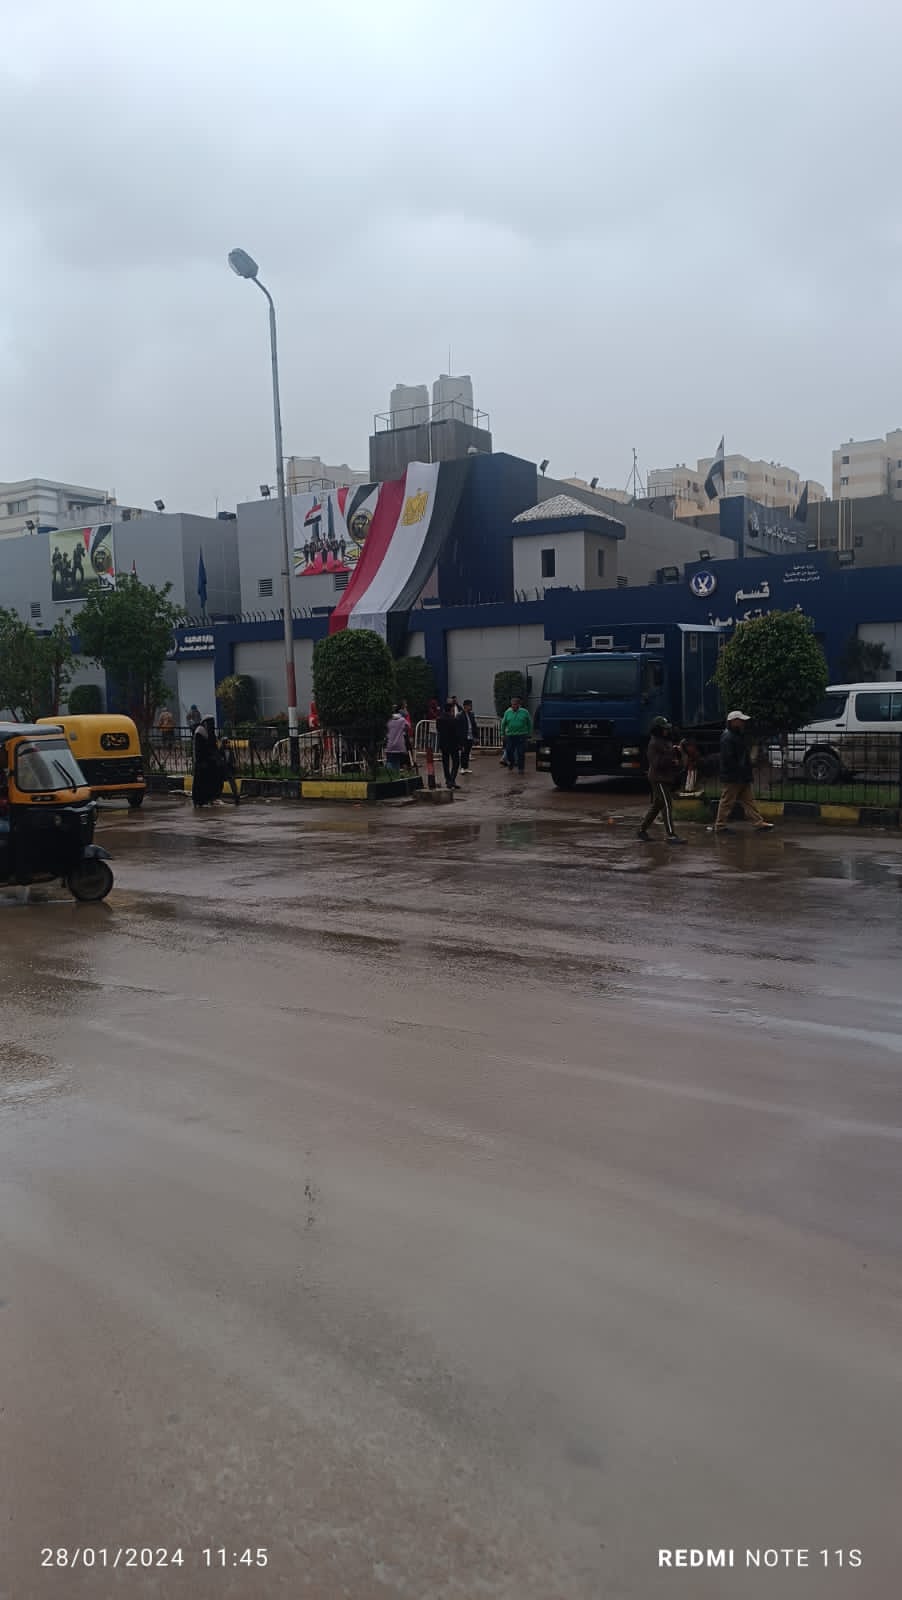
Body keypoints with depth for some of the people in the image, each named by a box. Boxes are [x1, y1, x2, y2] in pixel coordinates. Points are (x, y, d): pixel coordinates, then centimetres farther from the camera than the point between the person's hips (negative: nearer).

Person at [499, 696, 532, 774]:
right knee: (509, 751, 2)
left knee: (521, 753, -3)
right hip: (510, 735, 2)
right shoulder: (507, 712, 5)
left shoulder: (524, 712, 0)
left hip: (521, 736, -2)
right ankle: (511, 764, 29)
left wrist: (528, 734, 9)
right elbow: (503, 724, 13)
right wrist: (503, 734, 13)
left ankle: (520, 768, 8)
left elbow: (529, 723, 9)